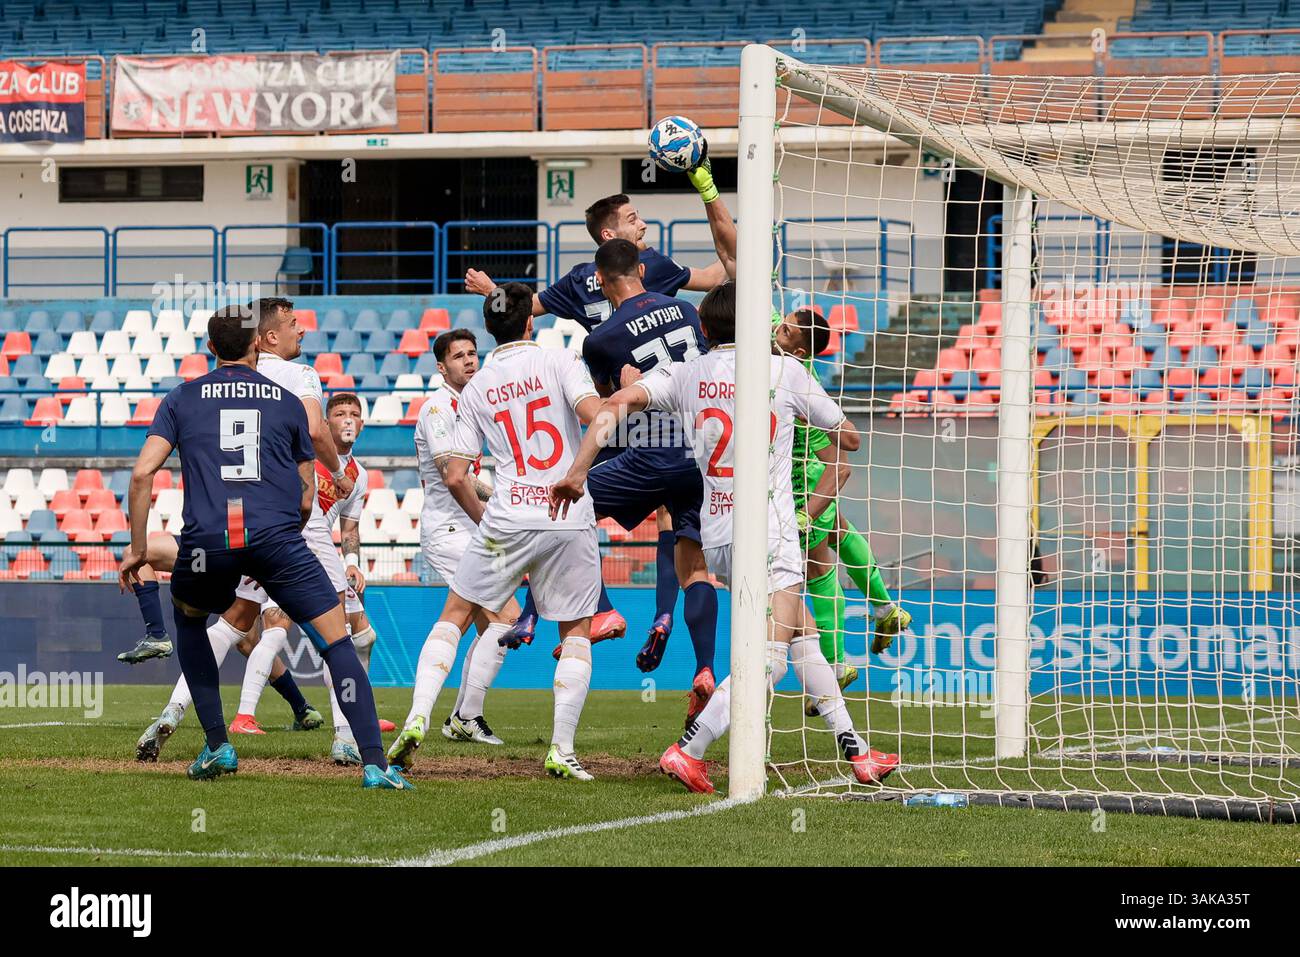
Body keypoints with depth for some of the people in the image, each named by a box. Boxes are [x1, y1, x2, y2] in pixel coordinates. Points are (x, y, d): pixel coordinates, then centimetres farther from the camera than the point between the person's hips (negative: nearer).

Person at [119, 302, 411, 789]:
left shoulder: (182, 398, 17)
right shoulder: (288, 402, 18)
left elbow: (142, 473, 6)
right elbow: (306, 498, 21)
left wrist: (136, 547, 12)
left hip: (206, 540, 1)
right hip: (276, 536, -1)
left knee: (188, 619, 31)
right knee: (337, 641, 0)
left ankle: (217, 745, 23)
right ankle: (374, 763, -15)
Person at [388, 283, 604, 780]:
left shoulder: (475, 389, 9)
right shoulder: (559, 361, 1)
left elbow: (455, 477, 7)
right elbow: (596, 415, -16)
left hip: (508, 519, 1)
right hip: (572, 518, -1)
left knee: (455, 614, 15)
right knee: (576, 631, 13)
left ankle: (417, 719, -1)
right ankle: (562, 750, 3)